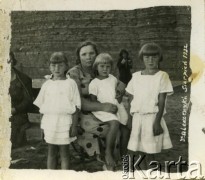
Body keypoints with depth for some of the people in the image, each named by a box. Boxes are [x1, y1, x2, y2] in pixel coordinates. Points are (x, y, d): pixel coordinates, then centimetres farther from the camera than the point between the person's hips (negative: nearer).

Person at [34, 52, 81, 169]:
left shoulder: (70, 83, -2)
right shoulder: (47, 84, 7)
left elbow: (76, 107, -4)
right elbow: (40, 106, 9)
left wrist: (74, 125, -9)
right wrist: (43, 125, 4)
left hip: (65, 122, -3)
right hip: (49, 121, 3)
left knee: (64, 152, 5)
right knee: (51, 152, 12)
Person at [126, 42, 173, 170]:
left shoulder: (162, 76, -4)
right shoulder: (136, 76, 7)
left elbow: (162, 101, -8)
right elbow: (131, 99, 11)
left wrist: (157, 122, -13)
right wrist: (131, 118, 6)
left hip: (152, 117, -4)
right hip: (137, 117, 4)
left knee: (150, 152, 1)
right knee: (133, 152, 6)